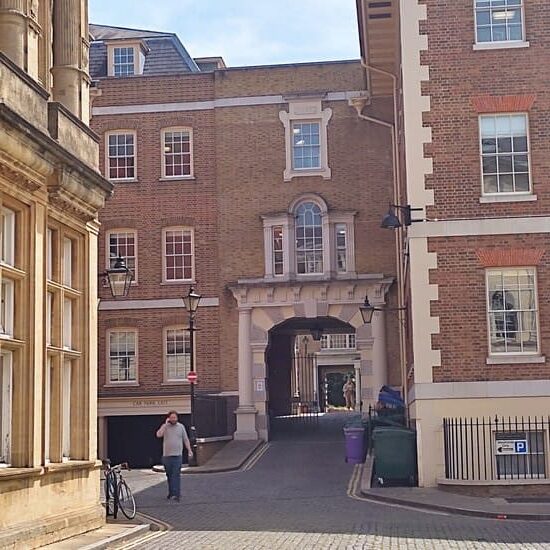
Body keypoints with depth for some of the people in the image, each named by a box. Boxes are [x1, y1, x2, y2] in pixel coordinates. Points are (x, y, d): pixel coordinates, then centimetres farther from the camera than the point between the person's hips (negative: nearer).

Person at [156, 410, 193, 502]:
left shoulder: (181, 427, 7)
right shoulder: (165, 426, 4)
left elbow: (186, 439, 11)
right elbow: (158, 435, -14)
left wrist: (189, 450, 4)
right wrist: (165, 424, -12)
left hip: (177, 455, -1)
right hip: (166, 455, 1)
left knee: (176, 475, -10)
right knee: (169, 475, 9)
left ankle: (175, 494, -15)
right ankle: (171, 492, 24)